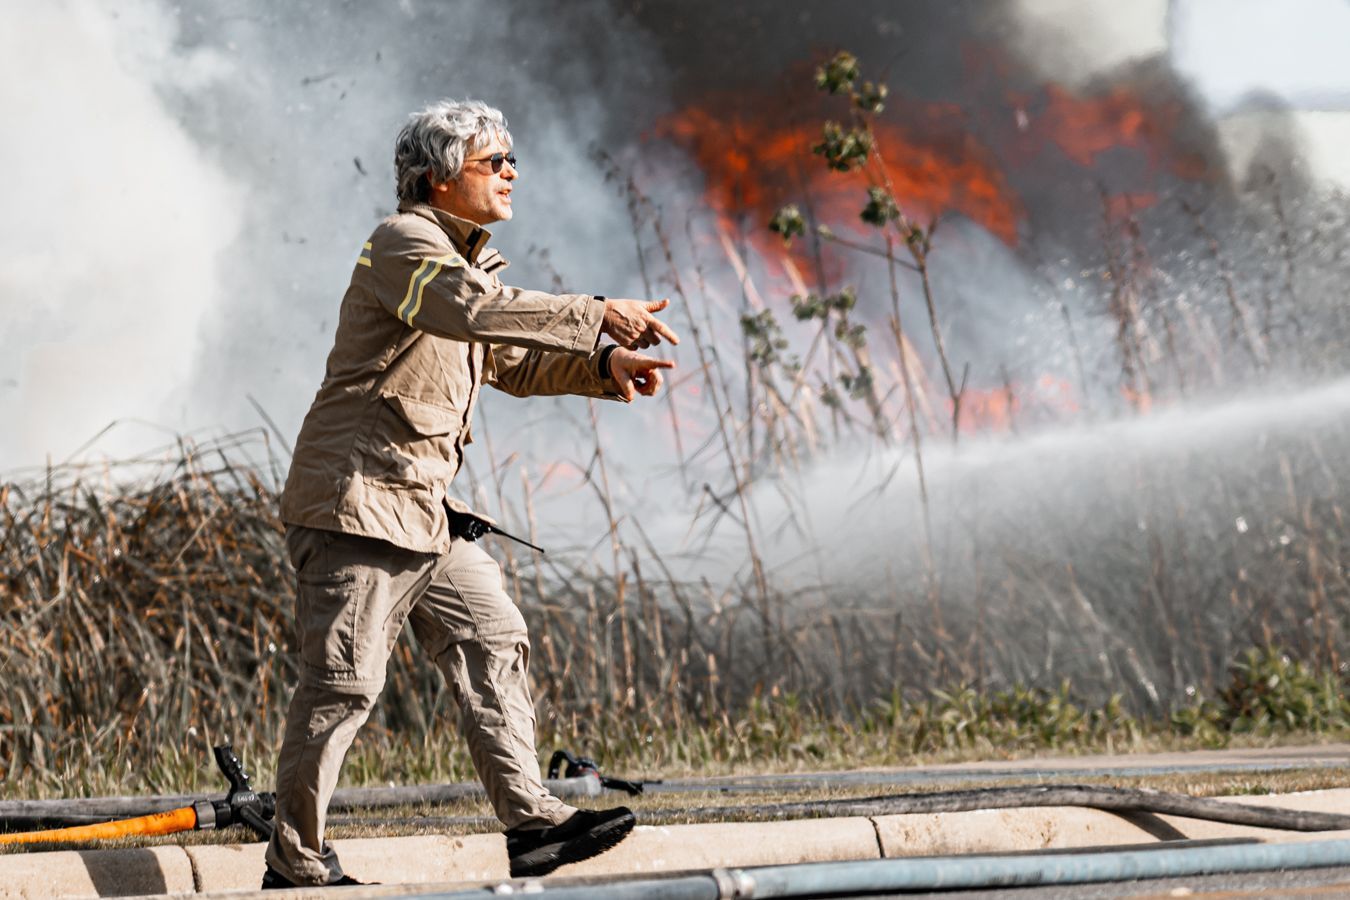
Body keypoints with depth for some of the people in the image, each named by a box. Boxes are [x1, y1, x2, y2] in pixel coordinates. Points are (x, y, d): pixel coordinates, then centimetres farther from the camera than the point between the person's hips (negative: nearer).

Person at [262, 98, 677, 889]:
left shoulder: (462, 259, 21)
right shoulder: (403, 245, -10)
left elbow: (513, 361, 25)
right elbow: (476, 311, -29)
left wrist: (603, 367, 7)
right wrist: (599, 315, -30)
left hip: (427, 510, 10)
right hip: (358, 497, -10)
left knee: (493, 641, 4)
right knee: (345, 680, -7)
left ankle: (531, 821, 3)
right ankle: (296, 862, 1)